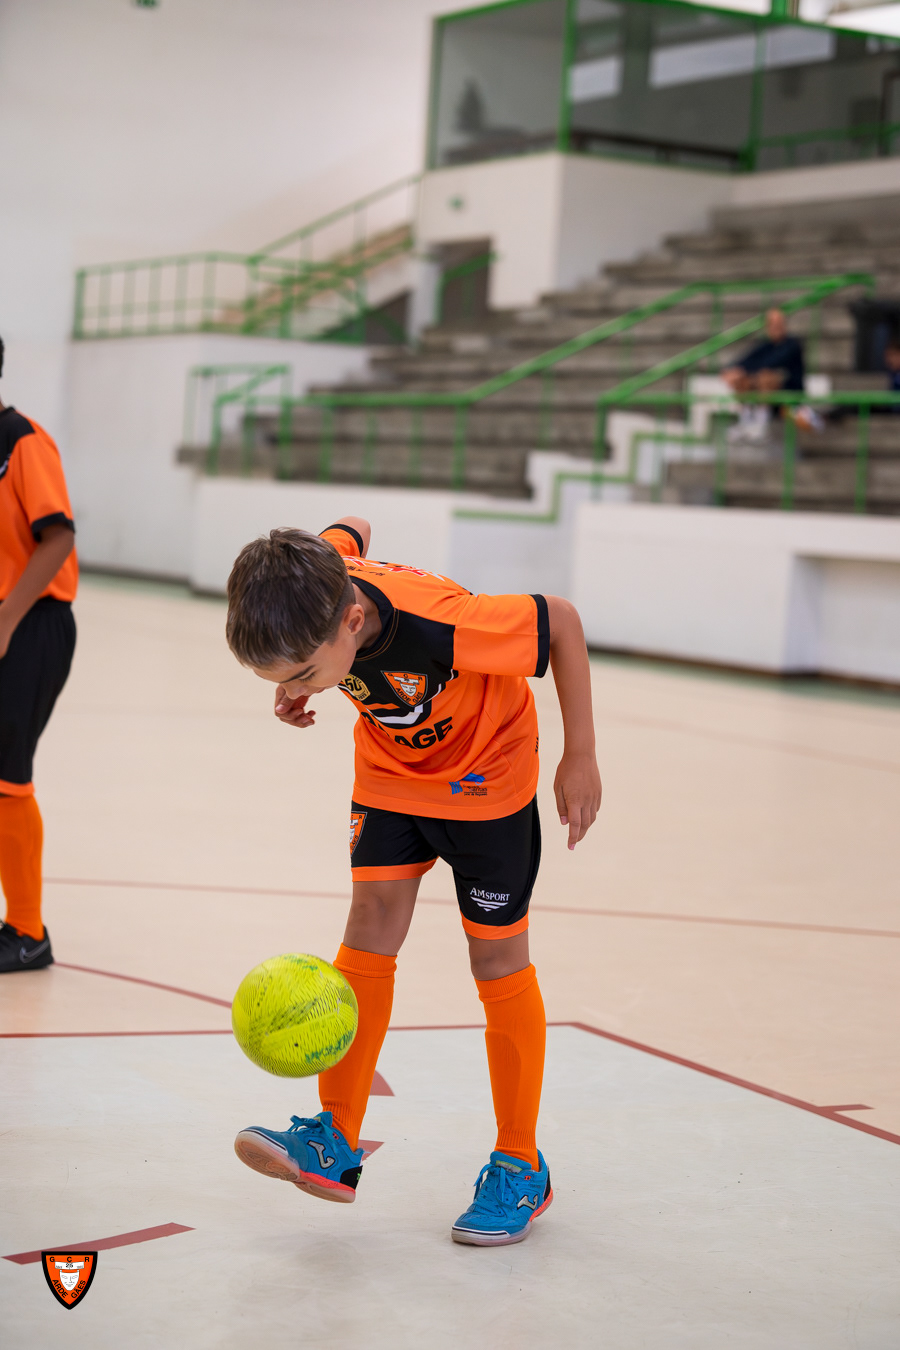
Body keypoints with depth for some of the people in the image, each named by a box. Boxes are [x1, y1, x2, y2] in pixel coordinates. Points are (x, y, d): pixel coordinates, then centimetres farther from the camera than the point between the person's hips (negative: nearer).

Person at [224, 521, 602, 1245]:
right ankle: (336, 1142, 3)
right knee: (370, 932, -4)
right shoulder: (315, 586, -25)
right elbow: (352, 531, 0)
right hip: (389, 769, 5)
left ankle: (521, 1167, 12)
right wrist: (298, 685, -4)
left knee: (499, 962, 1)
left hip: (485, 775, -5)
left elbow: (561, 620, -27)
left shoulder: (440, 628, -41)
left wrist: (580, 758, -18)